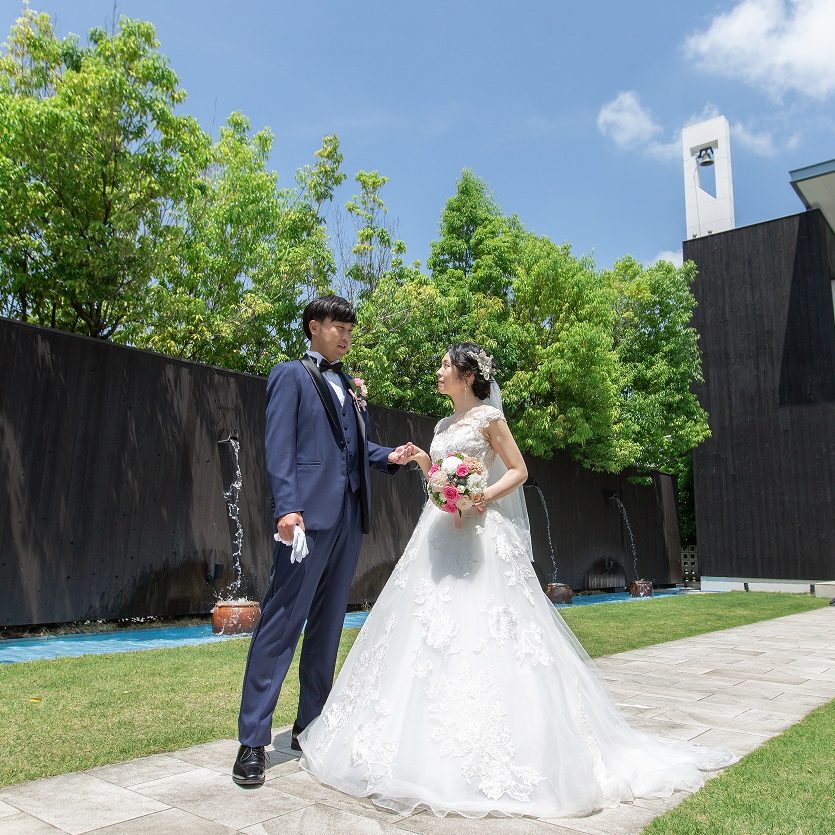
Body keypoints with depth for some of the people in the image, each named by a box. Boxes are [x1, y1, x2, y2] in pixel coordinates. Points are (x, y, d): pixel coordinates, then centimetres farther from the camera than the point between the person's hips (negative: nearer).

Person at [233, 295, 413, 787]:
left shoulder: (350, 386, 21)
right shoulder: (291, 376, 2)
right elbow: (279, 445, -8)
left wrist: (390, 456, 1)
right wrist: (287, 507, -19)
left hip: (349, 516, 7)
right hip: (310, 514, -7)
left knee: (328, 625, 12)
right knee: (282, 623, -5)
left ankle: (311, 725, 24)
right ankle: (253, 741, 3)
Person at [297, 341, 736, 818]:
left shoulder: (488, 416, -3)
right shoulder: (444, 426, 19)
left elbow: (518, 471, -5)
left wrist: (482, 497, -18)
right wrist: (423, 463, 5)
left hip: (481, 535, -8)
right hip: (441, 534, 8)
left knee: (480, 632, -9)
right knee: (429, 631, 6)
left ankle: (495, 752, 2)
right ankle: (434, 741, 18)